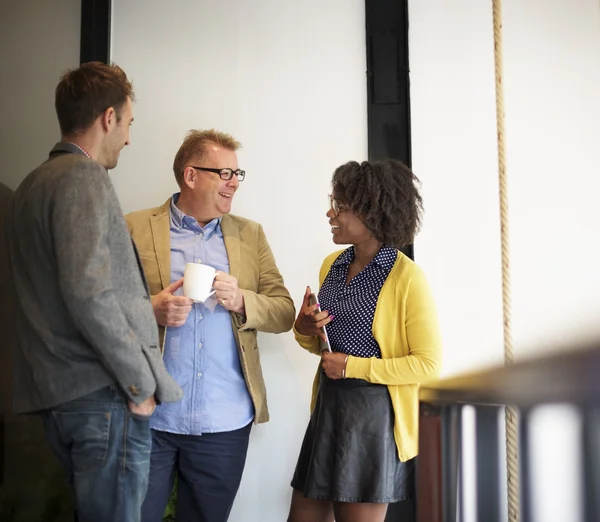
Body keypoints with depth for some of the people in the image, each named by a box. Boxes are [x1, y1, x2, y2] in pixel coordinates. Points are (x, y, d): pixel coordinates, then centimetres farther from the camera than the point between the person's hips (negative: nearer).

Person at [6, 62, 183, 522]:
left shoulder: (33, 184, 19)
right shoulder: (84, 176, -11)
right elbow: (87, 290, -22)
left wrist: (145, 305, 21)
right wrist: (141, 382, -14)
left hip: (56, 393, 10)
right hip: (103, 394, -10)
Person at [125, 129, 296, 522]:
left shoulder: (250, 234, 10)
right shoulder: (134, 229, 0)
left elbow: (285, 314, 8)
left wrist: (242, 301, -11)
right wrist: (150, 310, -19)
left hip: (225, 425, 3)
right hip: (149, 418, -2)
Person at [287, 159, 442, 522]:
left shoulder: (407, 277, -13)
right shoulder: (332, 265, 8)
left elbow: (429, 364, -15)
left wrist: (354, 367, -17)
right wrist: (305, 331, -2)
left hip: (376, 412, -7)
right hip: (328, 406, 7)